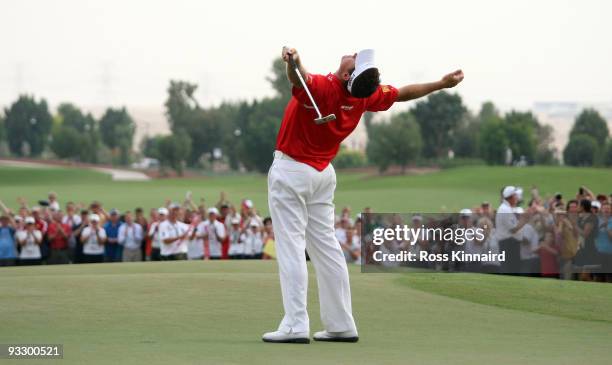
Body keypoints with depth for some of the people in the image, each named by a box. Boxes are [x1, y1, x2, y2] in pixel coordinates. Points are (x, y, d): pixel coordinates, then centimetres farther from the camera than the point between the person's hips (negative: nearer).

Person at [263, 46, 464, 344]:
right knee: (326, 246, 12)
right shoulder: (365, 96, -7)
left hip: (290, 172, -7)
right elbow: (403, 94, 6)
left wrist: (294, 63, -71)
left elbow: (299, 77, -49)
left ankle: (296, 325, -13)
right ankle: (341, 325, 13)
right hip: (323, 173, 7)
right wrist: (441, 84, 20)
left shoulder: (320, 87, -26)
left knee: (291, 246, -7)